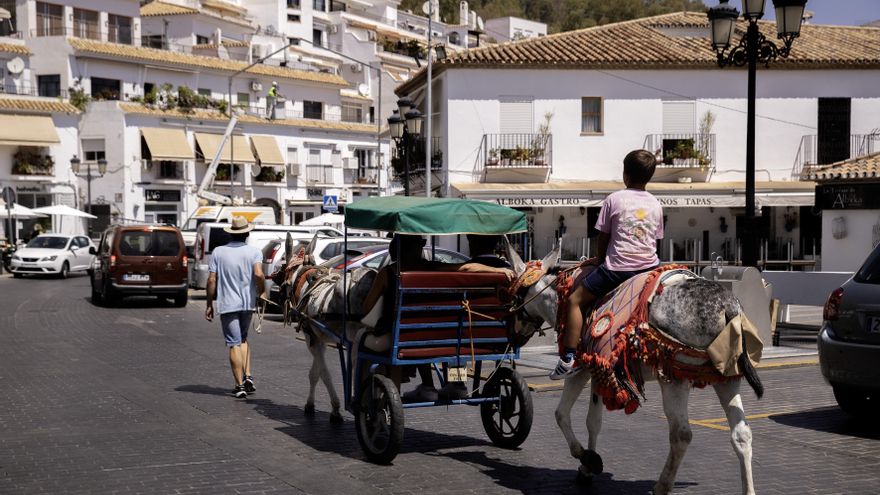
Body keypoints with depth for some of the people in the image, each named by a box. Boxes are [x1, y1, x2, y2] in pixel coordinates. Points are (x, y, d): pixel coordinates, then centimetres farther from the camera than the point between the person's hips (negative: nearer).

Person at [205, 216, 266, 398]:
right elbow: (258, 274, -19)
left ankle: (240, 386, 1)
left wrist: (209, 304, 5)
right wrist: (262, 293, -3)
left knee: (234, 344, 1)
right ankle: (248, 376, 10)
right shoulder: (254, 252, -3)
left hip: (227, 303, -2)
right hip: (248, 303, 2)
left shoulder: (219, 252, 0)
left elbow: (212, 280, -3)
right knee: (243, 338, 22)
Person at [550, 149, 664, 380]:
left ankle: (568, 358, -4)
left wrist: (602, 264, 17)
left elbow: (603, 238, 3)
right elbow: (656, 240, 13)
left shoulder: (614, 199, -2)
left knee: (575, 300, 6)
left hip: (617, 268, -4)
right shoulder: (655, 204, 9)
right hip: (648, 266, 4)